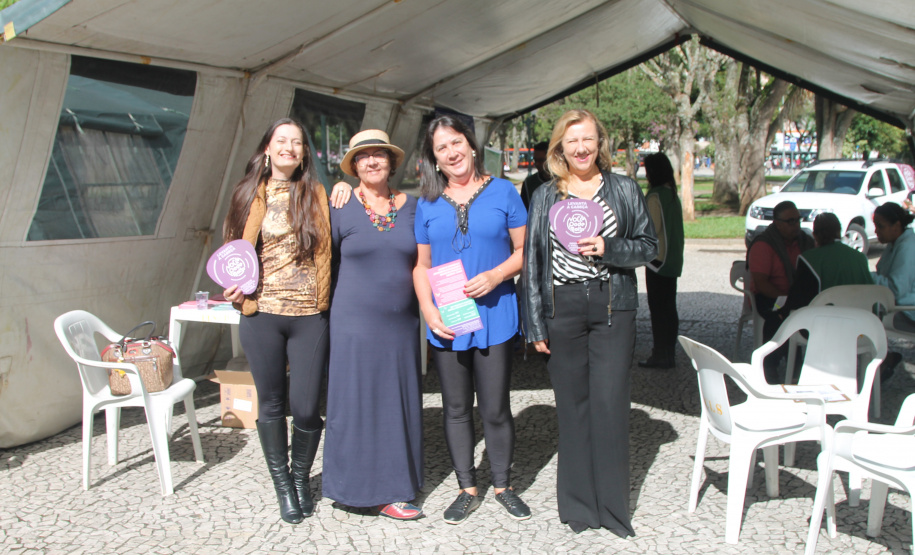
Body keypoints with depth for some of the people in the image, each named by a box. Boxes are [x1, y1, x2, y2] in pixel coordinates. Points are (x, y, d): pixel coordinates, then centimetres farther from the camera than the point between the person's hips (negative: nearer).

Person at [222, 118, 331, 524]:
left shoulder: (315, 195, 8)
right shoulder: (251, 195, 7)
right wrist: (235, 288, -5)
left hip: (309, 317, 0)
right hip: (262, 314, 0)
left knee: (306, 409, 1)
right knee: (272, 404, 10)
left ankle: (302, 477, 28)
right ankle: (282, 483, 29)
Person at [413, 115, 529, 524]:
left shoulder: (502, 192, 2)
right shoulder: (428, 204, 9)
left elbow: (524, 250, 3)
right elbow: (422, 265, 10)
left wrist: (495, 276, -15)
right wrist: (428, 310, -5)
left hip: (494, 316, -2)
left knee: (495, 408, 2)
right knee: (456, 408, 10)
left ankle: (502, 486, 22)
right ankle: (468, 490, 24)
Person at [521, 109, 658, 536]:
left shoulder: (624, 189, 7)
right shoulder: (545, 197, 9)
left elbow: (649, 246, 7)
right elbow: (532, 260, 8)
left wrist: (608, 249, -13)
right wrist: (535, 325, 3)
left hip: (612, 307, -1)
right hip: (561, 307, 1)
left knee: (610, 403, -4)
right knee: (572, 404, 5)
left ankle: (613, 507, 10)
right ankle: (578, 505, 17)